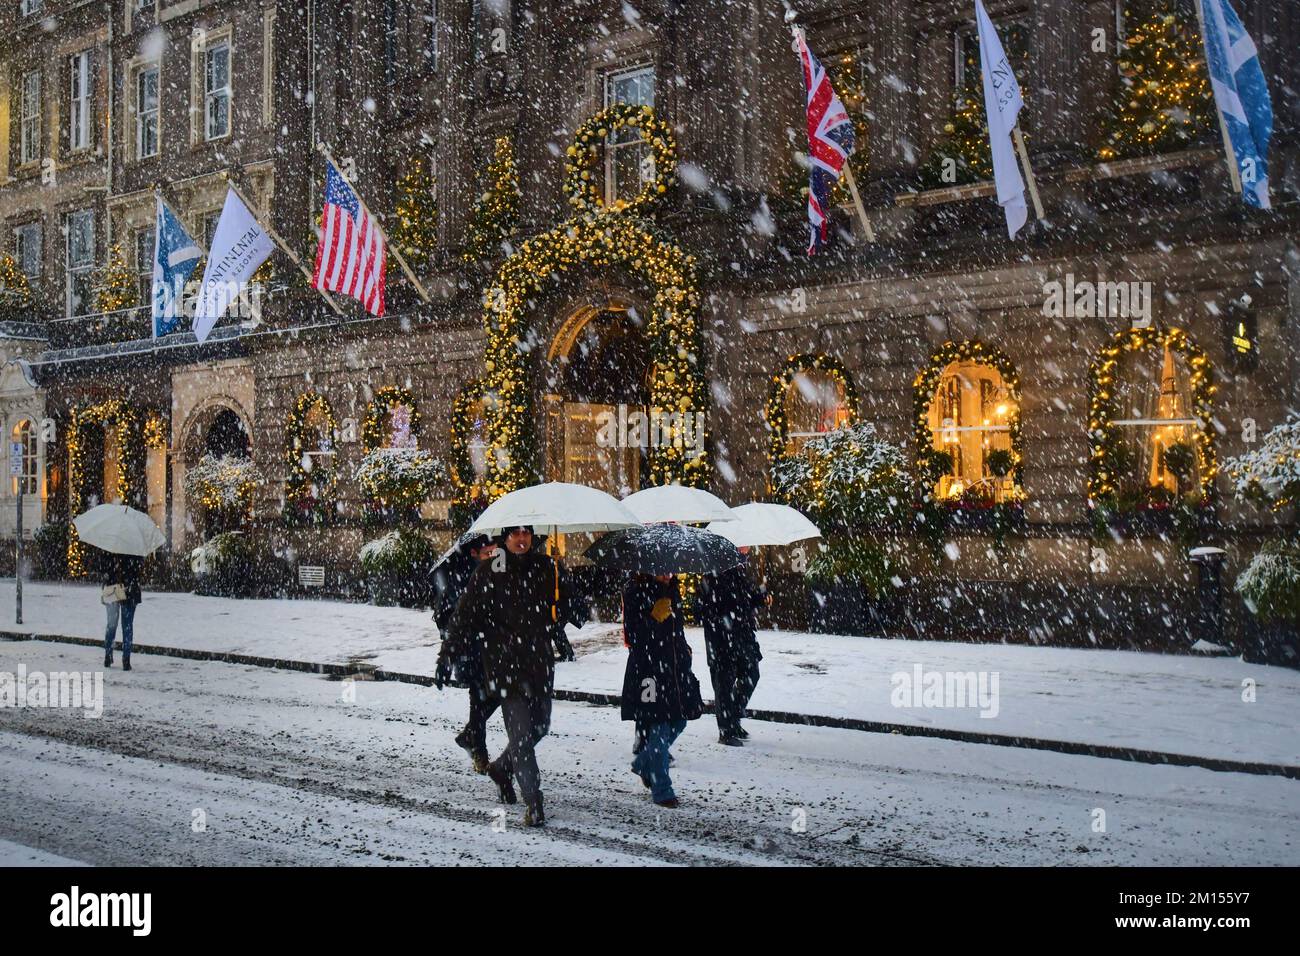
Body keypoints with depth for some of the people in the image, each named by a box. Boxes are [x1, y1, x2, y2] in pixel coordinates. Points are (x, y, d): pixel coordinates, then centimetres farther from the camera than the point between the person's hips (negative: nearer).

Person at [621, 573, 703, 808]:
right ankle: (661, 790, 5)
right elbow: (633, 634, -14)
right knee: (659, 729, -5)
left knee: (678, 721, 12)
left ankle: (643, 763, 34)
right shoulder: (636, 592, -9)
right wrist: (654, 617, -25)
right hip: (648, 669, -8)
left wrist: (684, 650, 16)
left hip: (674, 667, 8)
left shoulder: (670, 590, 13)